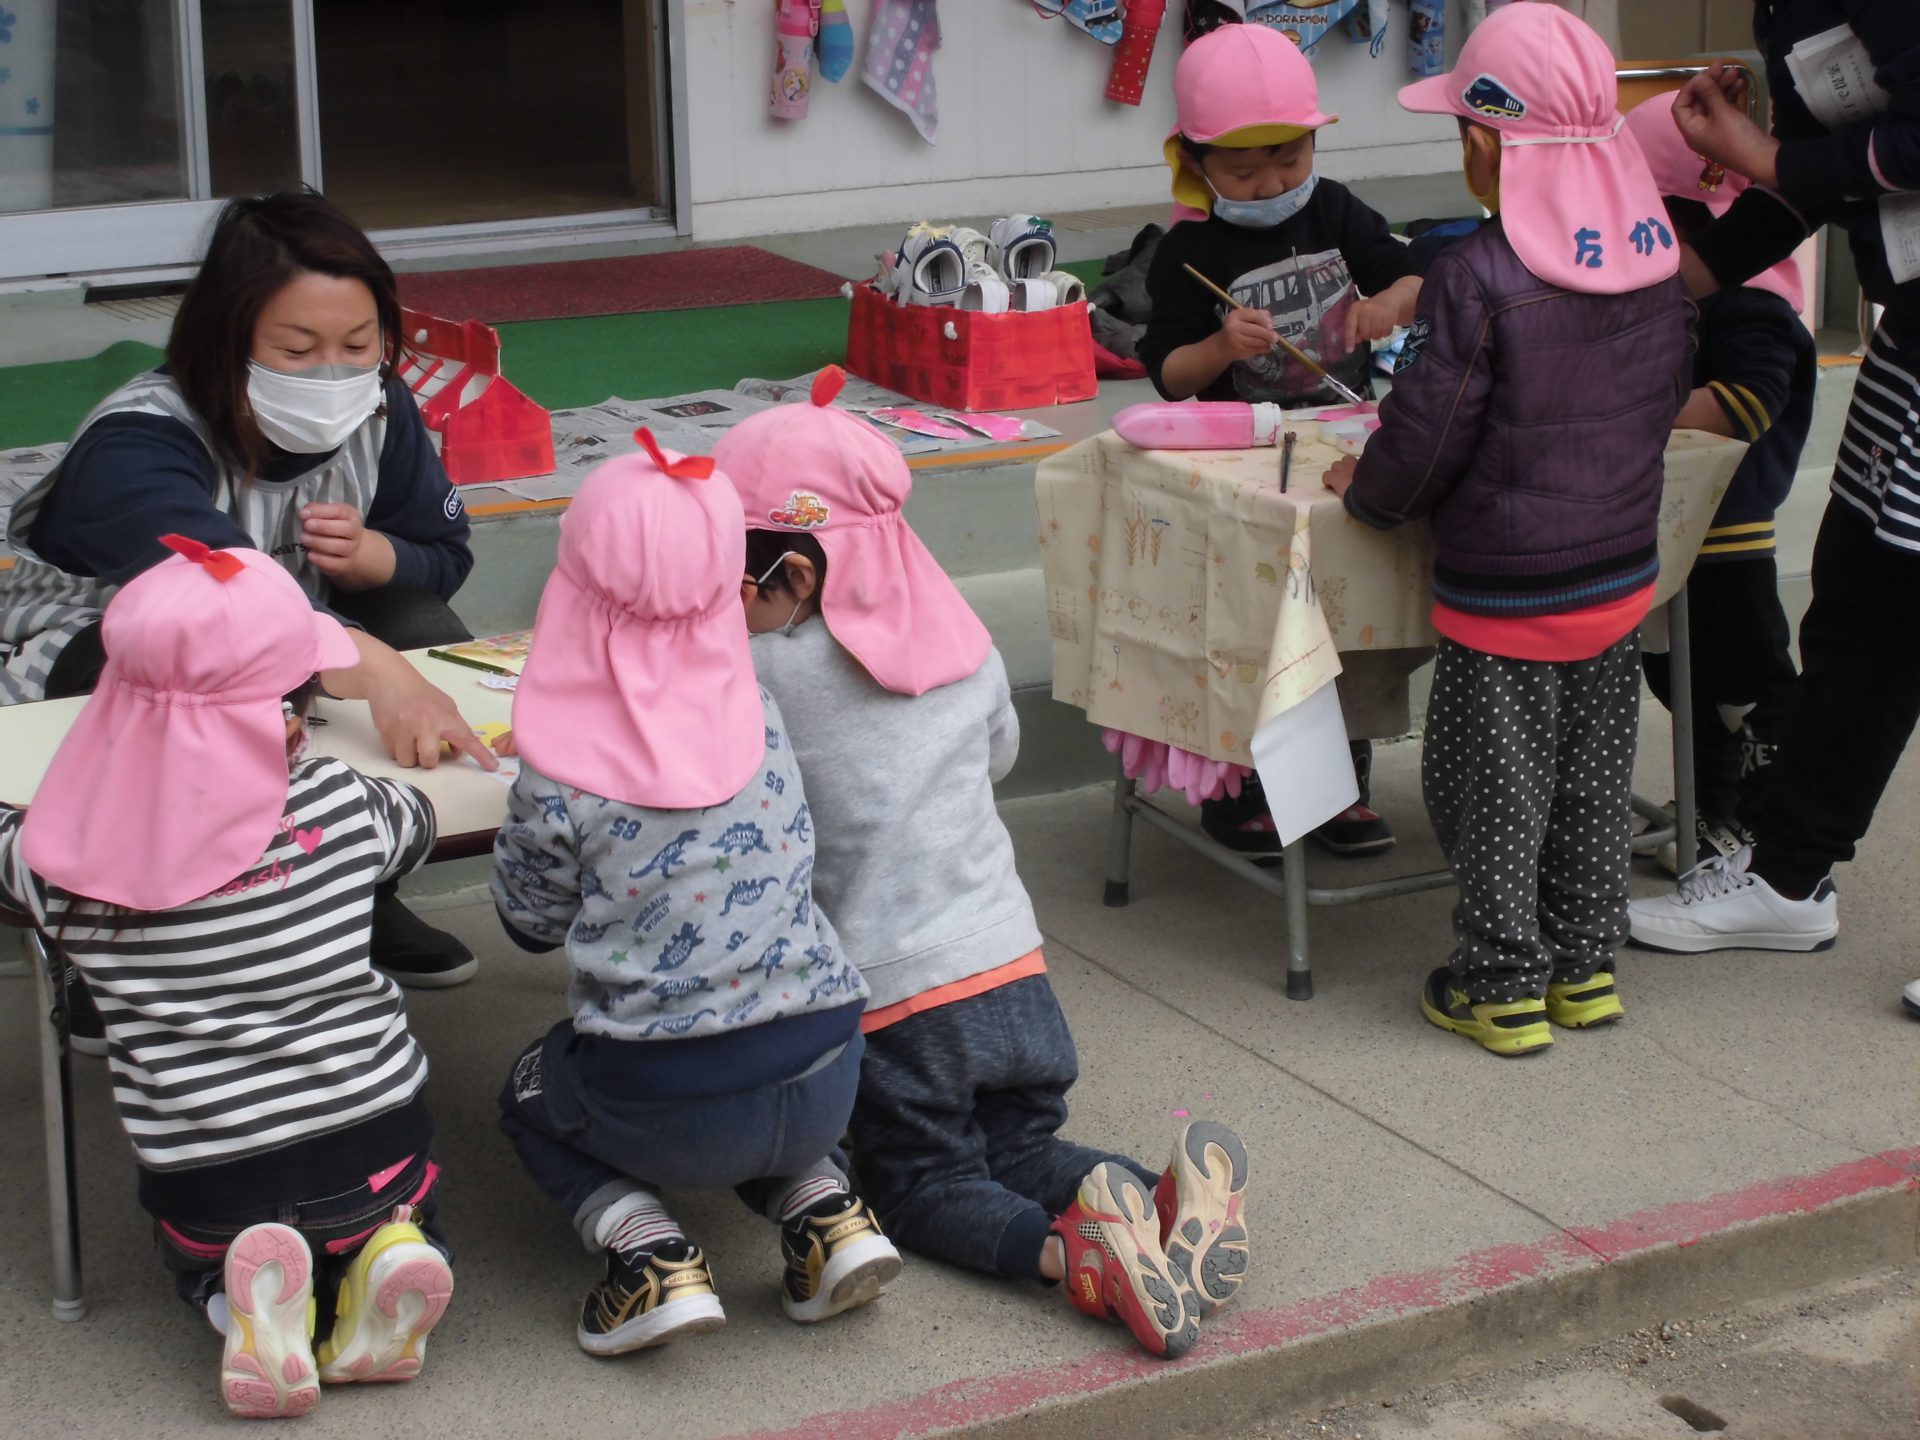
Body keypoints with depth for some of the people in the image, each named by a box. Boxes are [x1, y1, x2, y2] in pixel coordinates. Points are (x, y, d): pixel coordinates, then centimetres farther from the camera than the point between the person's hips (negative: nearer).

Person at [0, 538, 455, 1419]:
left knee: (197, 1253, 33)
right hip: (372, 1141, 1)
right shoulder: (340, 808, -10)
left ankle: (242, 1299, 1)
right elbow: (413, 823, 14)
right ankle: (383, 1258, 1)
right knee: (399, 1207, 34)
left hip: (204, 1181, 0)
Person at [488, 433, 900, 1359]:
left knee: (531, 1097, 29)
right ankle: (827, 1214, 13)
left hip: (666, 1109, -4)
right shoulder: (761, 722, -1)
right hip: (823, 1081, 4)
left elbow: (531, 923, 3)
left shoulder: (560, 775, -12)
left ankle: (649, 1254, 5)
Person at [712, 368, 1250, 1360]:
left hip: (885, 990, -5)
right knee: (1022, 1148, 18)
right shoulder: (963, 644, 6)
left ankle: (1077, 1255, -22)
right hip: (1008, 960, 5)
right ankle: (1178, 1201, -12)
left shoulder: (764, 675, -13)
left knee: (925, 1186, 8)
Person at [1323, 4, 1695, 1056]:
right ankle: (1586, 964, 28)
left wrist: (1366, 490, 2)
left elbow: (1424, 441, -17)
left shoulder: (1478, 280, -23)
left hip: (1503, 594, -6)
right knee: (1594, 778, 18)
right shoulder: (1657, 257, -2)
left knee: (1492, 792, 7)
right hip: (1623, 573, 7)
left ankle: (1504, 986, 15)